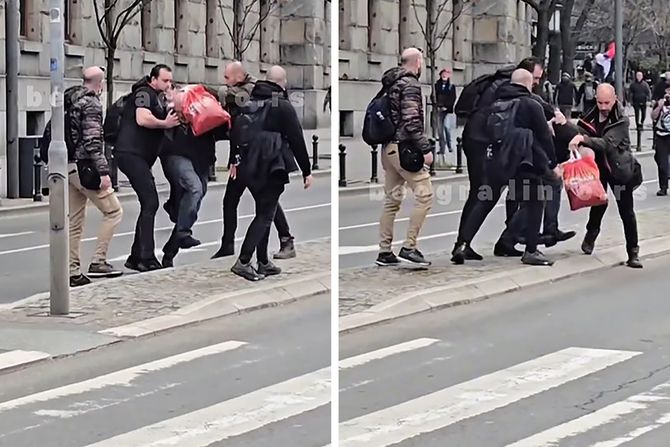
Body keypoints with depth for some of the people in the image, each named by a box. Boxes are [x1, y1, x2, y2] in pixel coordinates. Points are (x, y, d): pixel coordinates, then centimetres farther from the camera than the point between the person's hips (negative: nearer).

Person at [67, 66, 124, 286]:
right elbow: (92, 142, -19)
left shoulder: (70, 99, 16)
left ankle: (73, 272, 11)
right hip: (84, 167, -9)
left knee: (75, 220, 11)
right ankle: (98, 262, -8)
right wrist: (103, 172, -20)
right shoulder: (91, 103, -11)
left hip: (69, 166, 9)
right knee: (113, 211, -3)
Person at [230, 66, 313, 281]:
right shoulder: (283, 106, -10)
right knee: (265, 216, -3)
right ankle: (243, 262, -12)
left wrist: (234, 161, 25)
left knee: (264, 213, 17)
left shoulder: (250, 103, 10)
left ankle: (263, 263, 20)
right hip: (271, 168, -7)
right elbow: (297, 140, -10)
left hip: (248, 167, 7)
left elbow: (235, 132, 15)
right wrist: (306, 171, -4)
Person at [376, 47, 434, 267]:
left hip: (388, 148, 9)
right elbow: (412, 122, -18)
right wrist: (425, 149, -16)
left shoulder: (390, 83, 15)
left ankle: (385, 252, 12)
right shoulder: (410, 84, -10)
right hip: (404, 148, -9)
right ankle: (409, 247, -11)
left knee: (391, 199, 11)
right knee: (424, 195, -7)